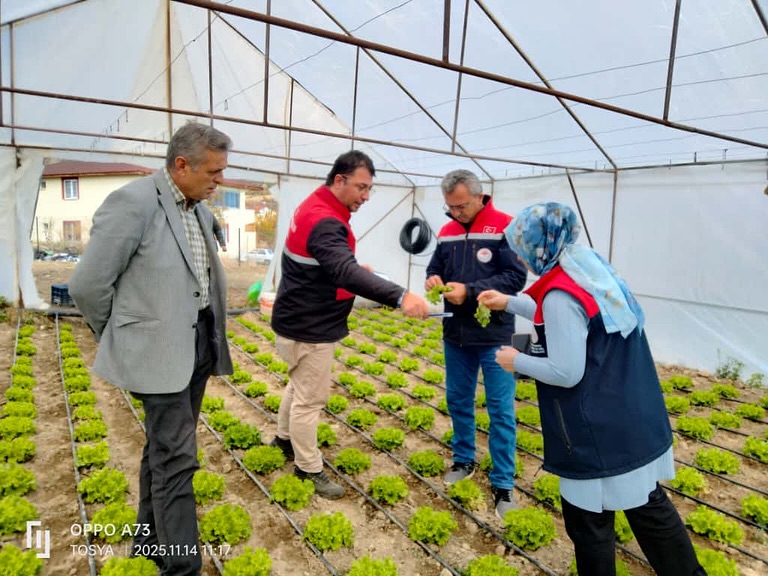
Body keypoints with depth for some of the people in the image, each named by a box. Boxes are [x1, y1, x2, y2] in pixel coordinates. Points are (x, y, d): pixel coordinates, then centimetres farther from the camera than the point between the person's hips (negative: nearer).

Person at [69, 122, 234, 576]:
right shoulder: (134, 202, -16)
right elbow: (88, 285, -13)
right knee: (176, 459, -2)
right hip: (159, 350, -8)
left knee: (164, 448, 19)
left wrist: (212, 338, 16)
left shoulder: (201, 211, 8)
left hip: (199, 341, 8)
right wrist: (123, 341, -1)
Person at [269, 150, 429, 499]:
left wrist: (355, 269, 4)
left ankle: (285, 438, 45)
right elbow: (346, 272, -43)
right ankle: (309, 469, 21)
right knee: (310, 399, 4)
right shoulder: (323, 220, -27)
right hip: (308, 327, -10)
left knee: (300, 386, 26)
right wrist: (401, 296, -53)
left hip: (304, 321, 10)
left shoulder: (318, 208, 7)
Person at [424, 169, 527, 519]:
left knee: (500, 410, 3)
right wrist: (433, 279, -10)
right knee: (458, 400, 16)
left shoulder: (505, 227, -12)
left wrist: (469, 291, -24)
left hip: (494, 336, -5)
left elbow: (516, 277, -17)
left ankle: (503, 483, 16)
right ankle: (464, 461, 36)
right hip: (455, 334, 6)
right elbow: (435, 268, 14)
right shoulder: (447, 232, 6)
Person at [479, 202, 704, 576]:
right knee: (648, 504, 25)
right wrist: (508, 303, 22)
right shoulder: (591, 267, 2)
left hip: (597, 430, -9)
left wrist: (516, 361, -8)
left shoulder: (560, 293, -26)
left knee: (588, 520, 12)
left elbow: (566, 373, -24)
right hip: (635, 418, 9)